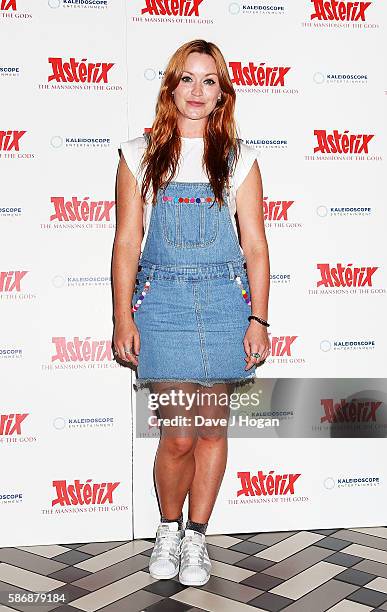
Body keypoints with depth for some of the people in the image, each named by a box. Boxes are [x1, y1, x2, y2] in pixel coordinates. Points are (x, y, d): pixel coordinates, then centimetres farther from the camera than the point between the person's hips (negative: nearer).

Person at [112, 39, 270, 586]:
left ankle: (196, 537, 25)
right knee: (178, 434, -4)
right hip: (161, 299, -1)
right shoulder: (141, 155, 5)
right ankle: (169, 530, 24)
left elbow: (255, 245, 5)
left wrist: (259, 320, -1)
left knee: (212, 427, 6)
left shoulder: (239, 158, 7)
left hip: (225, 299, 1)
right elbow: (127, 241, 4)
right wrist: (123, 318, -1)